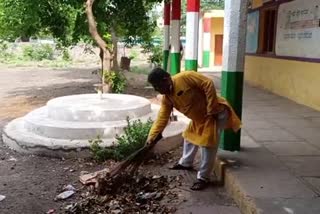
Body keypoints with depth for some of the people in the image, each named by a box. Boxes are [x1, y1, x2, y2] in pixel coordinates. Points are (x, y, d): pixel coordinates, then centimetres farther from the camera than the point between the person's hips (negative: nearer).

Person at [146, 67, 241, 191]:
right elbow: (162, 118, 1)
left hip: (216, 113, -9)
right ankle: (185, 163, 44)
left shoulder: (185, 77, -27)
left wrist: (211, 110, -25)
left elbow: (208, 84, -27)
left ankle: (203, 178, 1)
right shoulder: (166, 98, -2)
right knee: (189, 137, 21)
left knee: (207, 144, -11)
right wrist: (151, 137, -4)